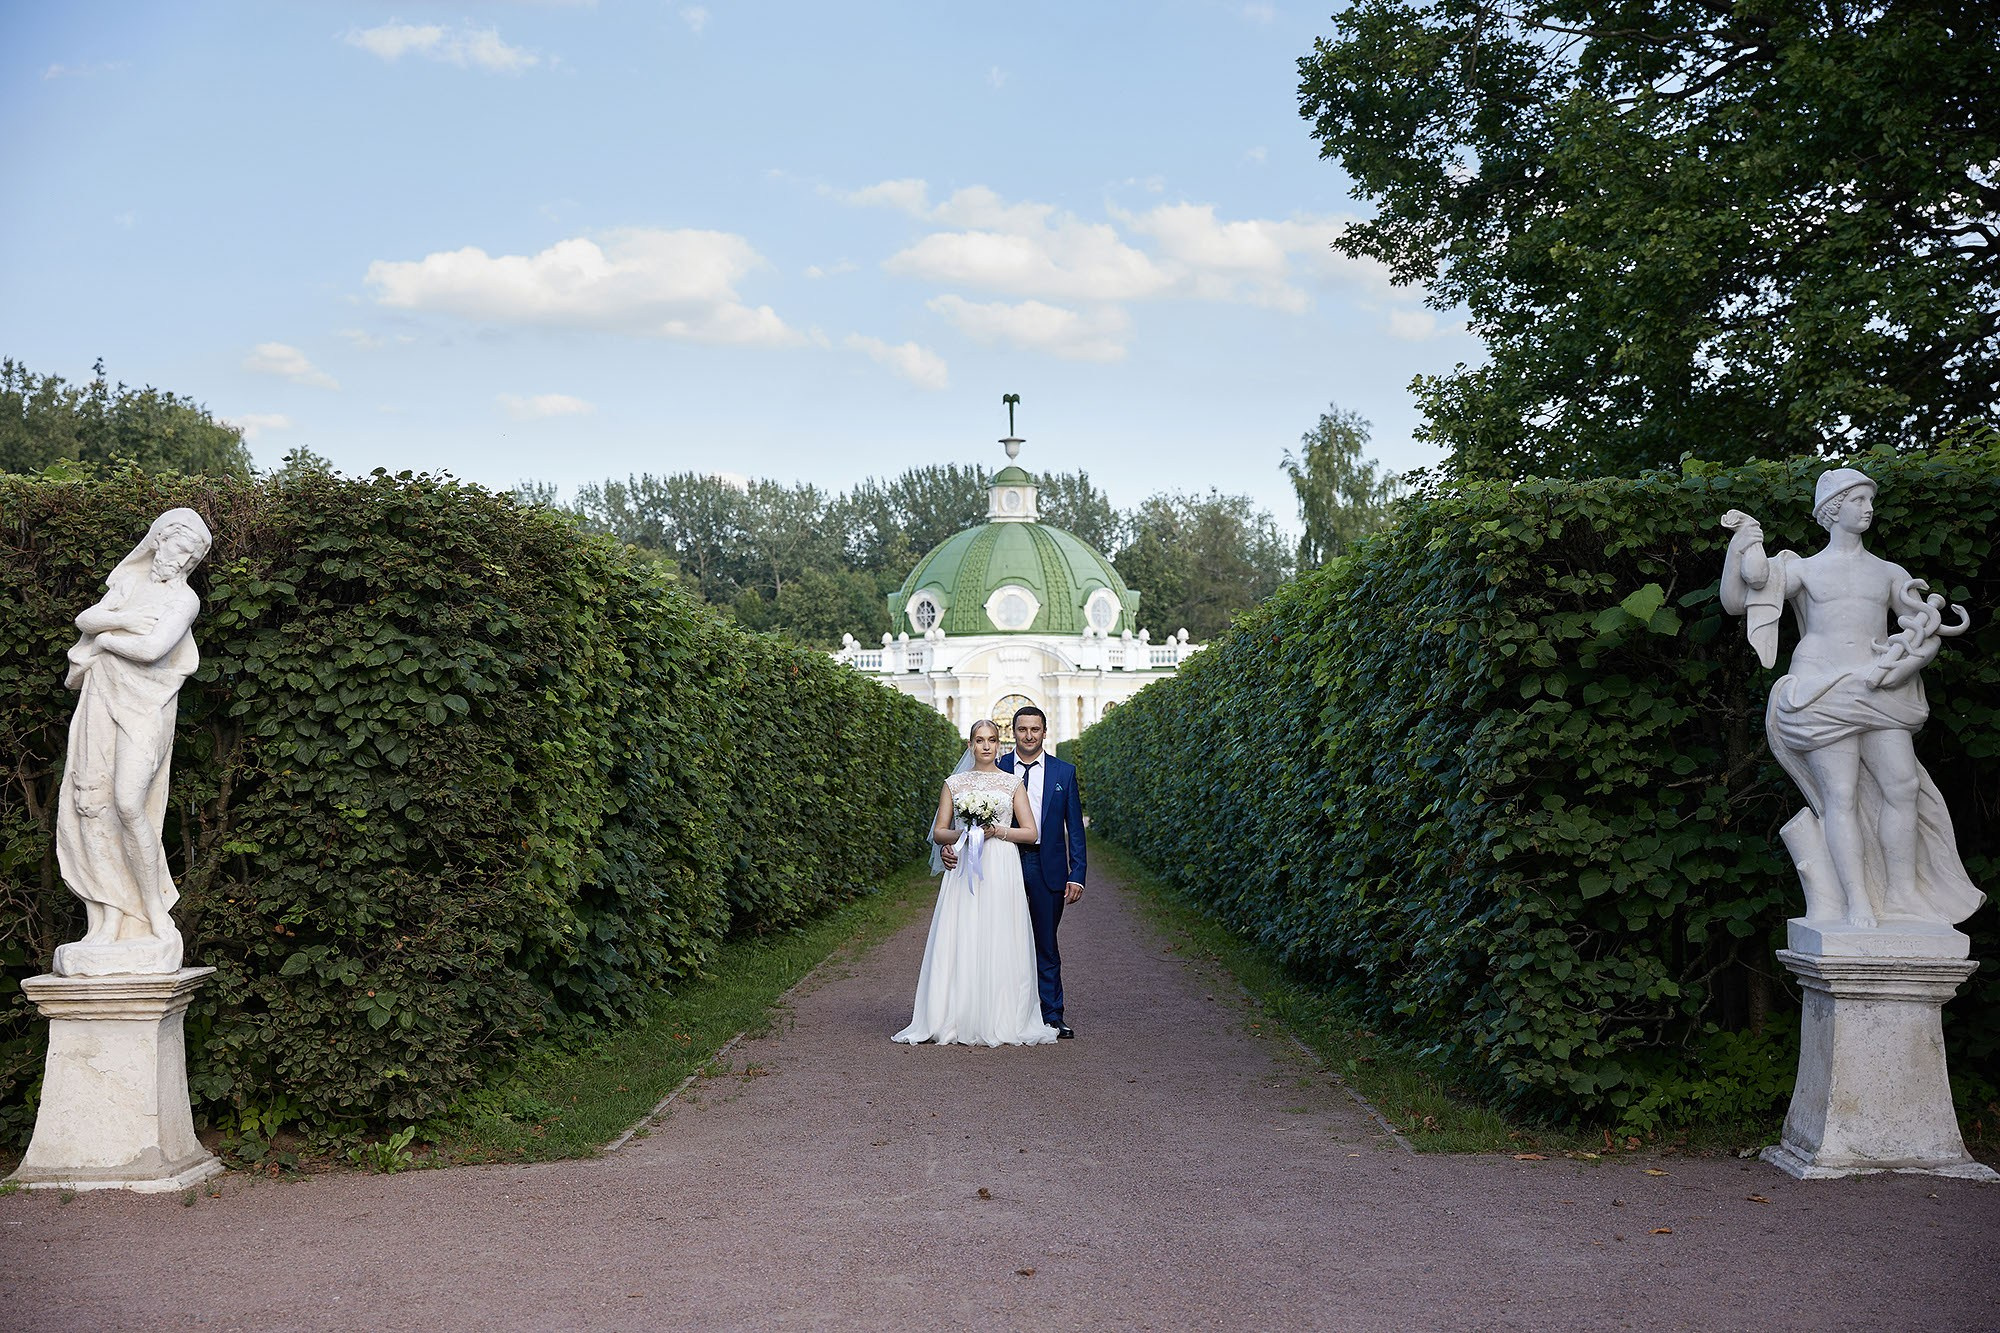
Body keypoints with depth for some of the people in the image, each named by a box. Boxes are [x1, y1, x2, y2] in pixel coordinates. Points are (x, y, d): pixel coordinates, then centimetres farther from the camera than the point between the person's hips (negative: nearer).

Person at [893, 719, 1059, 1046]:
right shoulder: (954, 783, 10)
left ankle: (999, 1023, 2)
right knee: (960, 943, -5)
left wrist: (997, 831, -10)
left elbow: (1030, 833, 4)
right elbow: (938, 833, 9)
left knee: (999, 943, -4)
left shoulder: (1013, 783, 8)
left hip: (1001, 872, 0)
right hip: (963, 871, 1)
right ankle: (959, 1022, -3)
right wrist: (963, 834, -10)